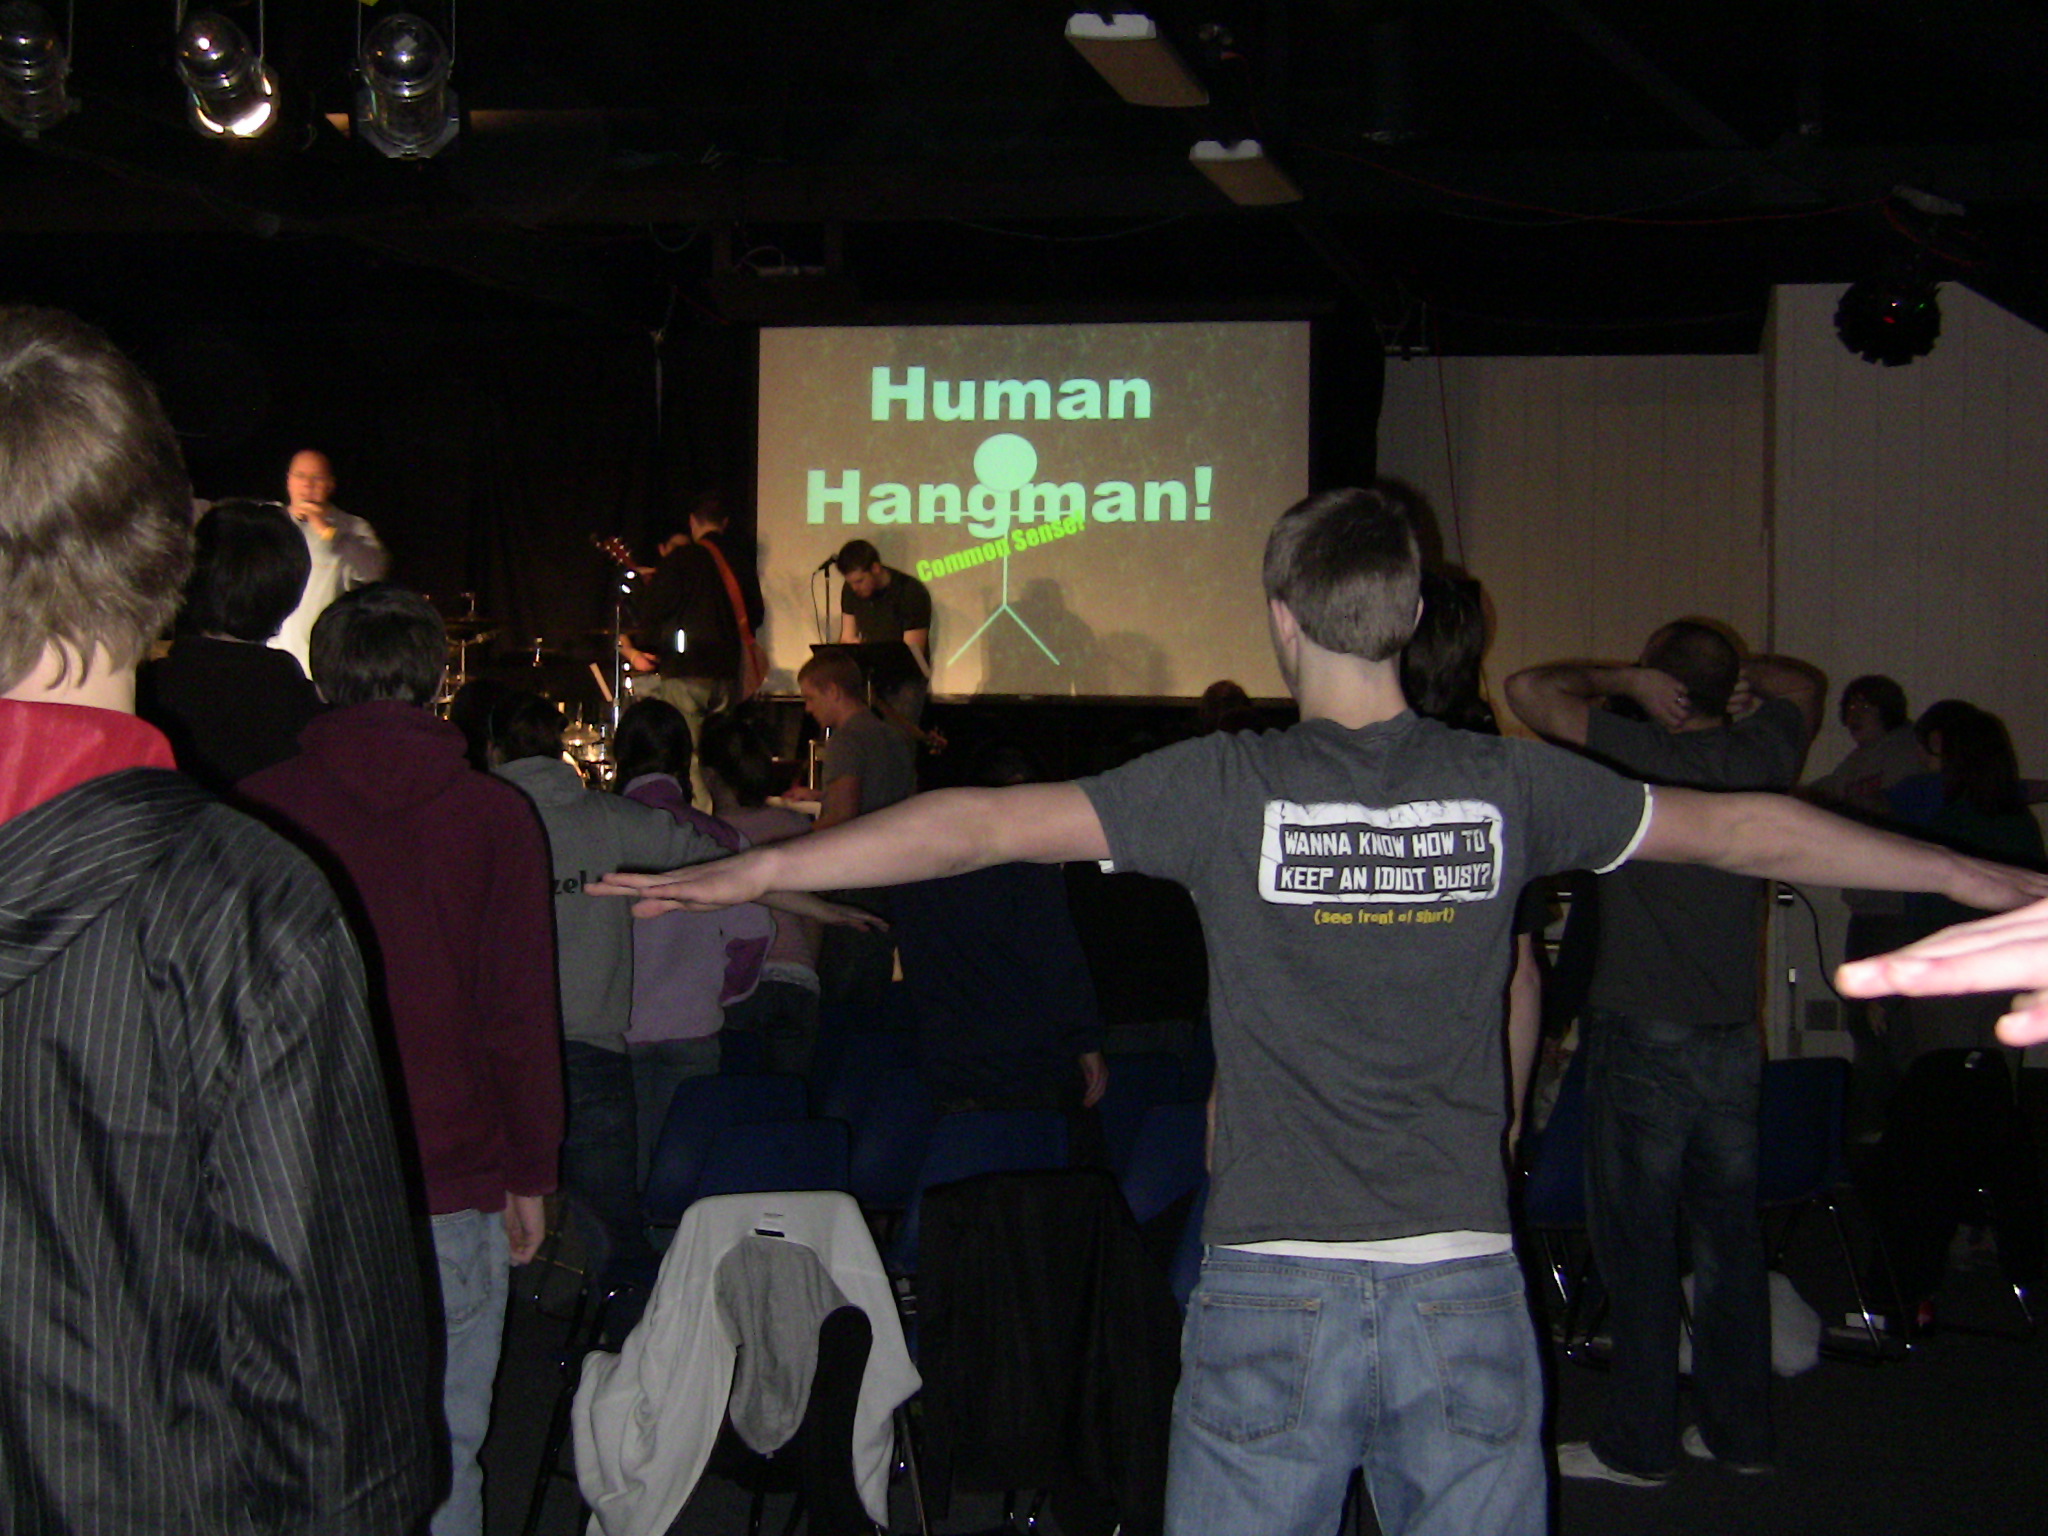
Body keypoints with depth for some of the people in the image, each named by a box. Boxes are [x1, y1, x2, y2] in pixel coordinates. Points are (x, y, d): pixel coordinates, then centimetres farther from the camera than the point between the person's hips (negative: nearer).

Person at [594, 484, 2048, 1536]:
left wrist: (742, 873, 2)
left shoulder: (1231, 787, -6)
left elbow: (983, 823, -5)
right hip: (1467, 1291, 2)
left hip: (1275, 1294, -2)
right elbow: (1744, 830, 13)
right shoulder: (1506, 785, 1)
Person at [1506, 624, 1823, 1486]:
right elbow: (1804, 684, 23)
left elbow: (1529, 690, -13)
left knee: (1637, 1243, 2)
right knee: (1728, 1236, 12)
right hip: (1734, 1038, 6)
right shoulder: (1762, 757, 2)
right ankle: (1740, 1430, 20)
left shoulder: (1640, 755, -14)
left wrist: (1624, 681, -4)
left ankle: (1639, 1445, 7)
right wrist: (1734, 671, 8)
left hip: (1643, 1036, -6)